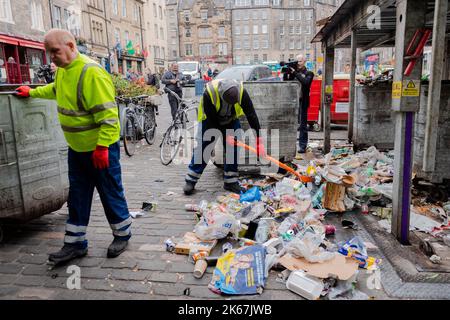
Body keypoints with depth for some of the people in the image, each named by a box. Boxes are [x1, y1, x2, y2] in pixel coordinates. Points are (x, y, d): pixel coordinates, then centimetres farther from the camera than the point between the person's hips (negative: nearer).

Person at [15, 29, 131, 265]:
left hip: (100, 148, -9)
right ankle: (76, 243, 26)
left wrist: (102, 146, -25)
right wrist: (31, 92, 36)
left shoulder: (91, 72, -21)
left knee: (110, 193, 6)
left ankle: (122, 234, 25)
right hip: (77, 147, 9)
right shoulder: (63, 69, 9)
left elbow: (107, 113, -25)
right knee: (77, 196, 14)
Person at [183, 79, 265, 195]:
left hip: (231, 120, 3)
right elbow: (211, 118, -26)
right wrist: (225, 135, -23)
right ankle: (190, 181, 2)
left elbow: (251, 115, -29)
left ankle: (230, 181, 7)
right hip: (210, 119, -2)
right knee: (202, 147, -7)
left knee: (233, 148, -4)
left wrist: (259, 141, -33)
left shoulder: (241, 91, -31)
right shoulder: (209, 93, -37)